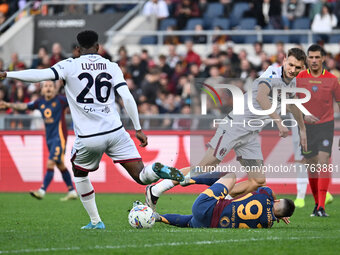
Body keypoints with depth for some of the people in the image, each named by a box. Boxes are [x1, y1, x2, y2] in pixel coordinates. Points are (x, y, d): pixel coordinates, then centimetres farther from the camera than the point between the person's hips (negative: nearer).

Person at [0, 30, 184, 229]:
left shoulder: (70, 66, 0)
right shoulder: (112, 67, 7)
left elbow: (42, 75, -12)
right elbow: (127, 97, -2)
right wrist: (138, 128, 1)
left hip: (88, 138, -1)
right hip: (115, 132, 1)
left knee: (80, 174, 27)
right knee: (141, 176, 4)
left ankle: (96, 222, 23)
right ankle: (157, 170, -31)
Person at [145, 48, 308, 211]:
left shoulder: (291, 84, 12)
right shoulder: (273, 74, -16)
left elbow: (293, 104, 36)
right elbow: (260, 96, -37)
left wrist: (302, 129, 45)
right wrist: (278, 122, -43)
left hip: (251, 134, 8)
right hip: (235, 125, -8)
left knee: (258, 181, -2)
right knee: (205, 167, -12)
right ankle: (155, 191, -4)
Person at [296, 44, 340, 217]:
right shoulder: (299, 78, -1)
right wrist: (303, 115, -19)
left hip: (326, 125, -2)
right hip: (306, 126, 2)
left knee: (323, 163, -15)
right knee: (311, 166, 6)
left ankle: (321, 207, -20)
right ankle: (317, 203, 23)